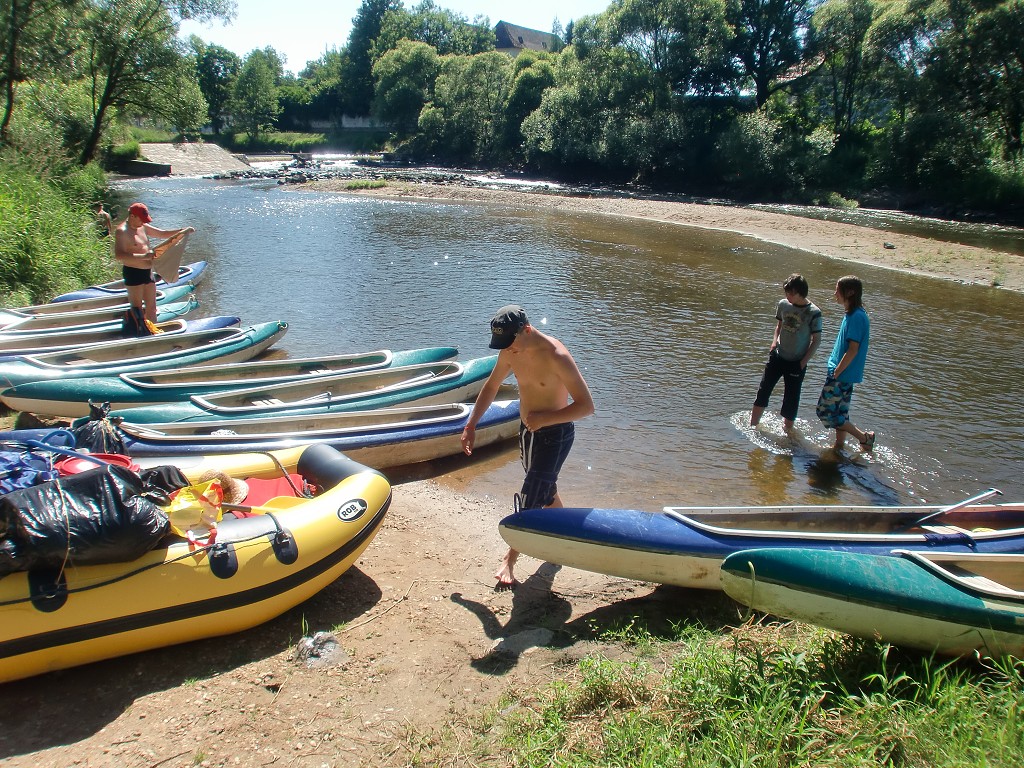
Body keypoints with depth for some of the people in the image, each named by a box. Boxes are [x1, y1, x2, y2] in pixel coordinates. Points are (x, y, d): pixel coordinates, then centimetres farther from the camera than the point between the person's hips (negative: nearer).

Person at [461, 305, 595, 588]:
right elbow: (491, 386, 11)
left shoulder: (556, 356, -28)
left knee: (531, 500, -5)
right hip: (527, 429, 8)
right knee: (545, 489, 22)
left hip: (555, 434, -7)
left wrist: (543, 419, -30)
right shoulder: (510, 351, -6)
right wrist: (471, 424, 6)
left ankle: (509, 560, 7)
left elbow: (586, 405, -26)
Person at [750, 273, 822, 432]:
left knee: (791, 400, 4)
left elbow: (816, 340, -8)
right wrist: (774, 341, -1)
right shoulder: (783, 304, -1)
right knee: (763, 391, 6)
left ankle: (788, 431, 20)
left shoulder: (813, 313, -14)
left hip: (796, 363, -4)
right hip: (777, 356, 4)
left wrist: (803, 362, -12)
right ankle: (753, 427, 17)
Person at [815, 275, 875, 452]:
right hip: (843, 374, 10)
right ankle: (839, 447, 25)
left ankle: (864, 437, 4)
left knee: (826, 412, -4)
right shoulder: (852, 314, 10)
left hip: (842, 375, -10)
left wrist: (836, 372, -18)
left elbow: (853, 350, -23)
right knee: (839, 412, 16)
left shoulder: (857, 317, -20)